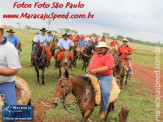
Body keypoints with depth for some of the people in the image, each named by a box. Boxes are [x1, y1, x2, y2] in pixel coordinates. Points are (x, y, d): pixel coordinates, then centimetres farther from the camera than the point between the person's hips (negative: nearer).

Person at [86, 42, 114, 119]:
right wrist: (91, 68, 4)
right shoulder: (96, 54, 18)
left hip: (105, 77, -6)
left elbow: (107, 68, -19)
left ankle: (103, 109, 0)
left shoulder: (109, 57, -7)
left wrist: (96, 70, -25)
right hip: (92, 74, 7)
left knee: (105, 92, -24)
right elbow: (92, 62, 25)